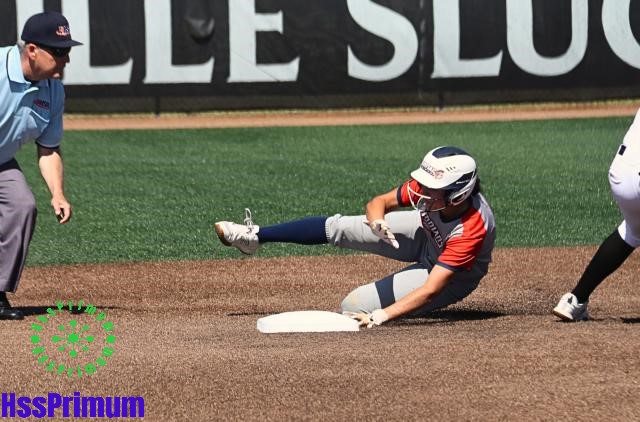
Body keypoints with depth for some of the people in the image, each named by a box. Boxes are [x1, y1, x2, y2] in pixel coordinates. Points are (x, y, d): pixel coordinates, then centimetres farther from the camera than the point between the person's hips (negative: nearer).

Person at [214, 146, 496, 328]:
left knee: (353, 307, -18)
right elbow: (378, 202, -11)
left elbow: (430, 290, -45)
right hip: (425, 235, 6)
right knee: (336, 227, -2)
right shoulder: (428, 186, -27)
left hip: (455, 276, -6)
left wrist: (379, 317, -54)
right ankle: (255, 236, 16)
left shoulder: (473, 229, -44)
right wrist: (377, 221, -36)